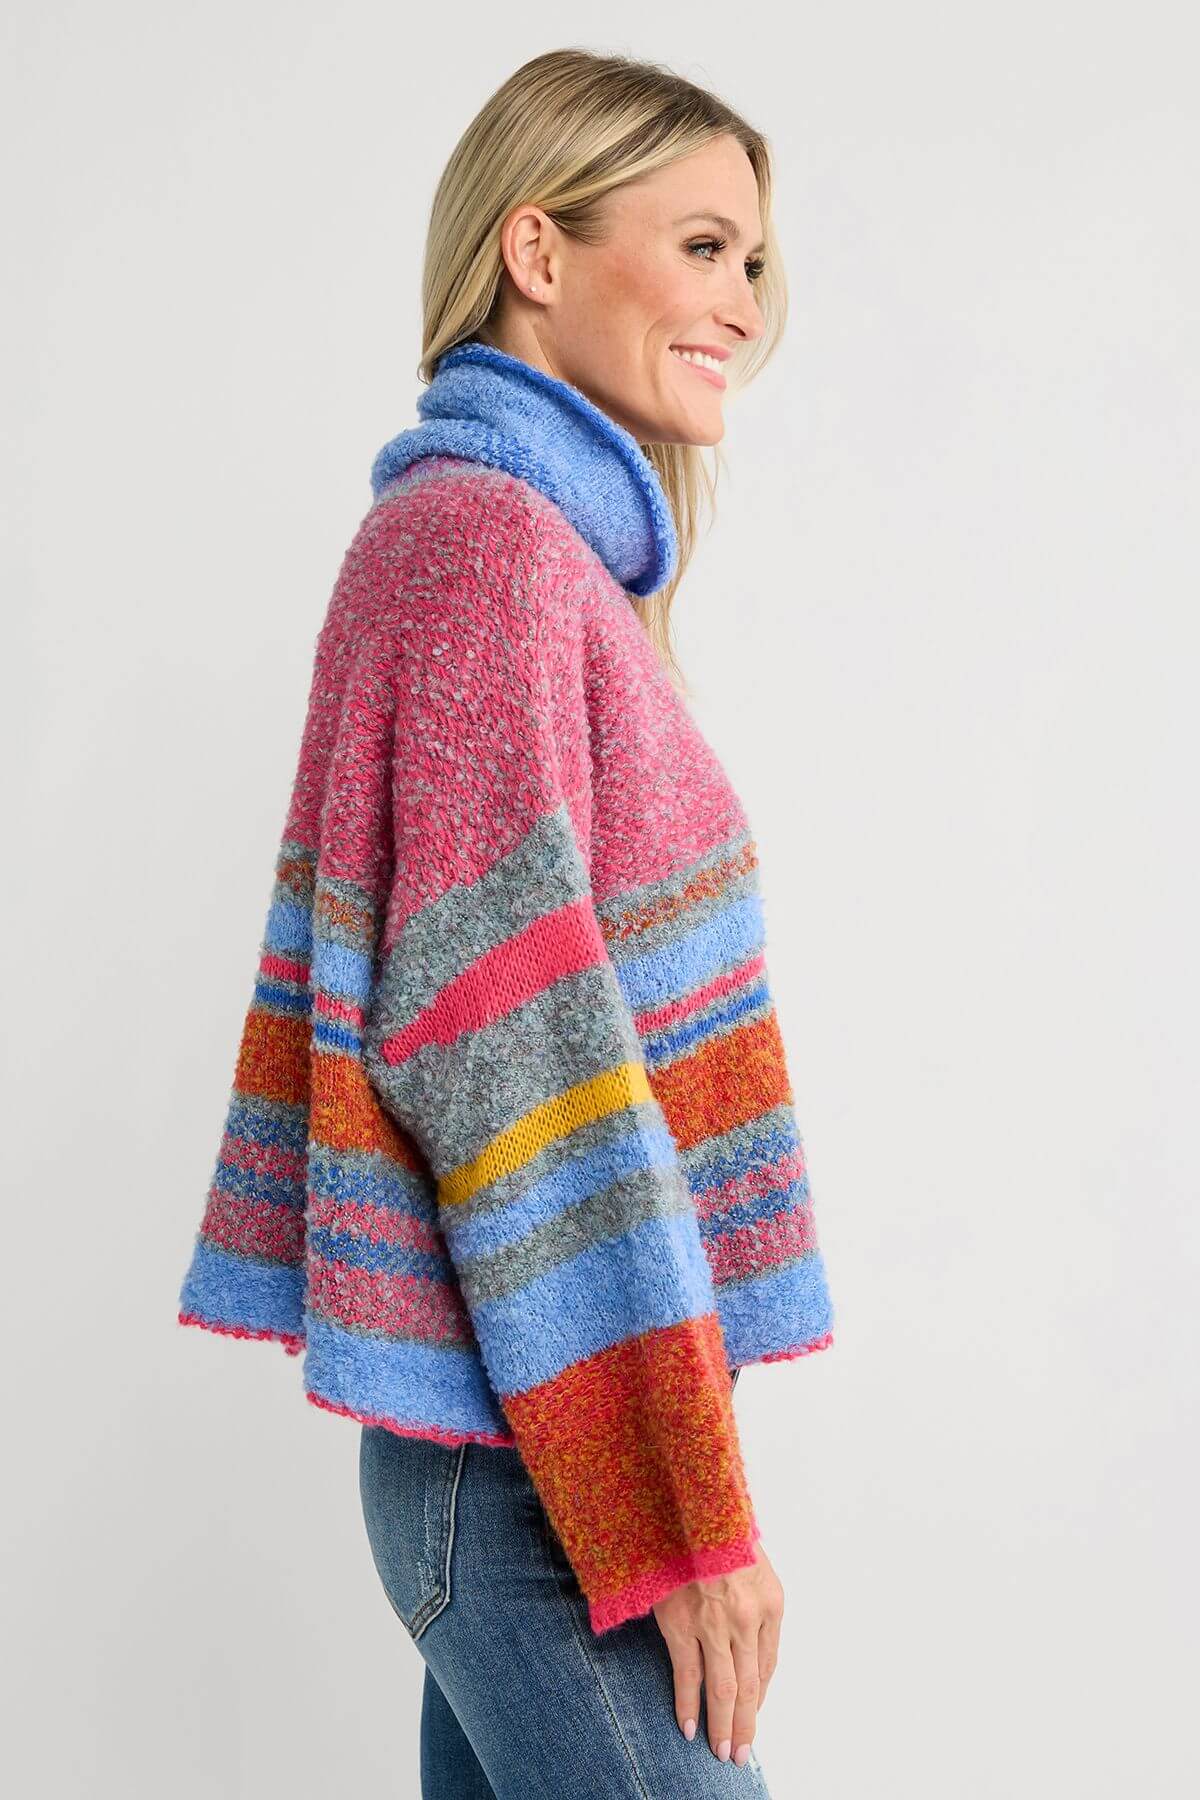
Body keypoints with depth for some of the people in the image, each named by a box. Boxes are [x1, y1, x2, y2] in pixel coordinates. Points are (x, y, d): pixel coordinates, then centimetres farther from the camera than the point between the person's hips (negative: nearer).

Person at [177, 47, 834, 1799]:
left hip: (517, 1438, 9)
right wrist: (683, 1507, -18)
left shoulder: (518, 544, 16)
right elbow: (502, 1043, -20)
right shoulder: (480, 539, -13)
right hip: (544, 1456, -9)